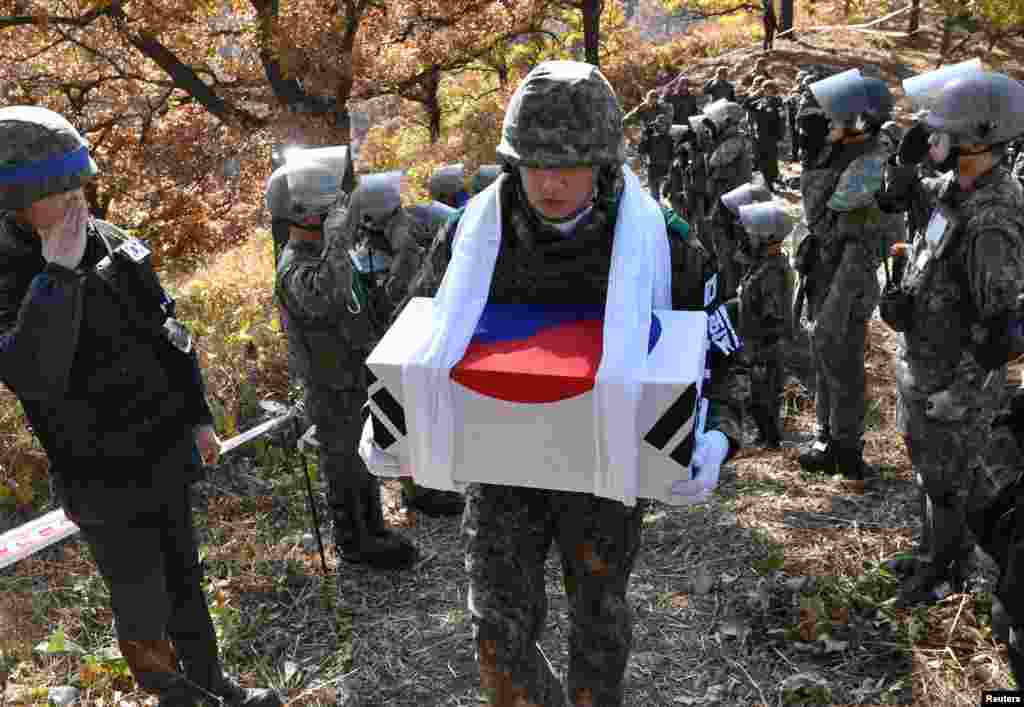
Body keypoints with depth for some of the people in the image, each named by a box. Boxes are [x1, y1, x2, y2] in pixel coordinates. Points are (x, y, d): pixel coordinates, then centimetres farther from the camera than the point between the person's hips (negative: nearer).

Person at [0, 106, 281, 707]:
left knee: (184, 576, 19)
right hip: (104, 477, -4)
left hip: (167, 452, 5)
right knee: (142, 604, 8)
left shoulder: (114, 243, -2)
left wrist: (199, 418, 10)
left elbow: (169, 336, 8)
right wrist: (57, 271, -32)